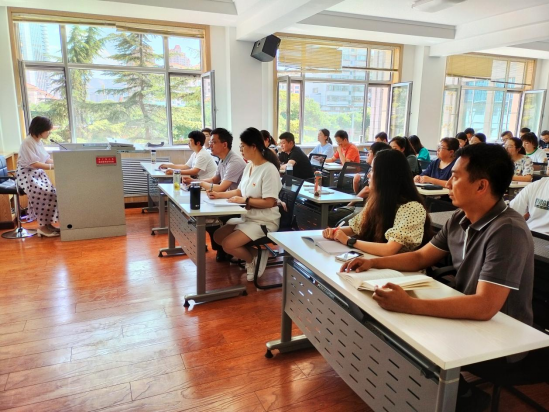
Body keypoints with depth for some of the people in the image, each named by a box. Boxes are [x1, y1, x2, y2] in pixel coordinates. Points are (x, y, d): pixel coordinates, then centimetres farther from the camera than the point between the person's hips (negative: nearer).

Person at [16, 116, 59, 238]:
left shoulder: (39, 142, 8)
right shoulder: (27, 142, -18)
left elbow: (46, 159, 11)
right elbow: (34, 164, -24)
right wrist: (54, 167, -25)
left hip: (38, 173, 8)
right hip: (27, 174, -8)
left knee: (52, 193, -11)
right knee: (44, 194, -25)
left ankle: (47, 223, -2)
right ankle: (42, 226, -13)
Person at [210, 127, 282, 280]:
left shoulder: (269, 169, -21)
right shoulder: (249, 166, 6)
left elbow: (269, 202, -23)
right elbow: (240, 191, 15)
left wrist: (245, 200, -19)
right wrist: (219, 195, 5)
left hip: (264, 221, -9)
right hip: (247, 216, 9)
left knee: (228, 244, -18)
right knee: (218, 236, 7)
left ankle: (254, 259, 8)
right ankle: (251, 253, 12)